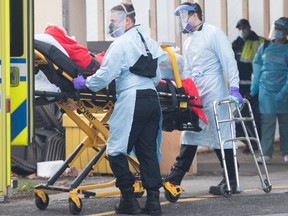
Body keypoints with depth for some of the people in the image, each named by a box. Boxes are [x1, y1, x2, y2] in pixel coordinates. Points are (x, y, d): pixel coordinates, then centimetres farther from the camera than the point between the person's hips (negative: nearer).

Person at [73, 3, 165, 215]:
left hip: (131, 100, -8)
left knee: (116, 151, 1)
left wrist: (84, 83, 2)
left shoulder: (121, 44, -7)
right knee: (148, 150, 9)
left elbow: (105, 75, -11)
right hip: (152, 99, 8)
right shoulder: (149, 42, 17)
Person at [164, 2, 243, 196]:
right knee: (190, 135, 10)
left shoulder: (213, 34, -6)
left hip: (213, 95, -8)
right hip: (194, 96, 8)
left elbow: (229, 61, -12)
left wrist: (234, 89, -19)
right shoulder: (189, 40, 19)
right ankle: (175, 177, 12)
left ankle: (231, 181, 1)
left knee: (221, 135, -4)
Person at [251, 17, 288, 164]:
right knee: (267, 121, -7)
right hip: (266, 90, 1)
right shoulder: (265, 47, 9)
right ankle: (266, 154, -8)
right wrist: (254, 85, 11)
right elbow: (257, 65, 17)